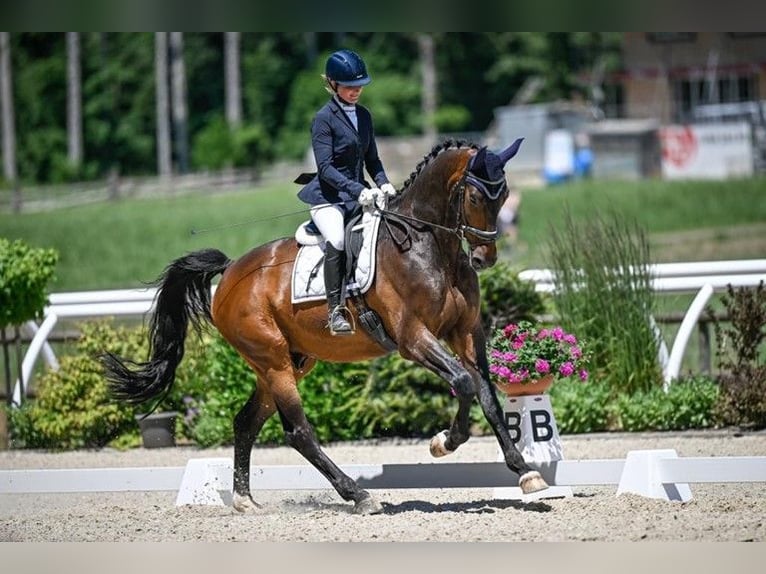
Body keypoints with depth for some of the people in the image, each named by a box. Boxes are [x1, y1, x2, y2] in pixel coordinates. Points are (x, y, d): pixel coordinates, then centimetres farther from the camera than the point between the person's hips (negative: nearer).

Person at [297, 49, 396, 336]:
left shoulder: (364, 115, 13)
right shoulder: (324, 118, -8)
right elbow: (325, 168, -15)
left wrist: (383, 183, -2)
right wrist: (358, 190, -25)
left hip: (359, 193, 7)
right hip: (328, 197, -7)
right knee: (337, 239, -31)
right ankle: (335, 310, -27)